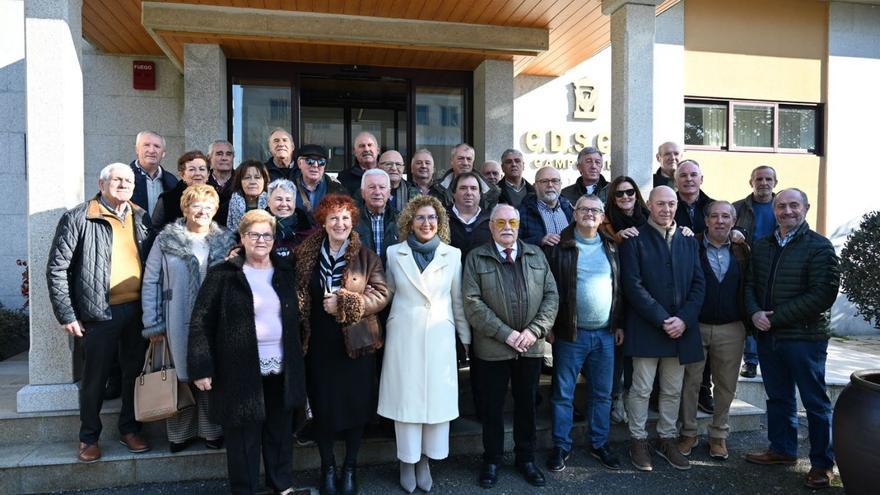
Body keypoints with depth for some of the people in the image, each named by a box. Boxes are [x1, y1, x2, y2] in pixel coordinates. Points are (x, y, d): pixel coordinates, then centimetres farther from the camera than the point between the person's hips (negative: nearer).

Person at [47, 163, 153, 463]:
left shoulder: (141, 218, 8)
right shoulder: (78, 219, -5)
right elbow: (57, 269, -5)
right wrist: (67, 315, -8)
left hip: (138, 310, 4)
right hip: (101, 312, -4)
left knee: (135, 371, 12)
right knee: (95, 376, 7)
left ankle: (130, 429, 29)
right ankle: (89, 437, 25)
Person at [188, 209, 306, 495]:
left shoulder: (285, 272, 8)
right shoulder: (223, 275, -6)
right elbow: (201, 322, -7)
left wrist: (296, 362, 11)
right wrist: (201, 368, -12)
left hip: (281, 369, 4)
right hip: (241, 371, -4)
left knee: (280, 431, 16)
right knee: (243, 435, 6)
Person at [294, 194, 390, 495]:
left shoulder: (366, 257, -3)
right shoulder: (307, 255, 3)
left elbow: (381, 294, -10)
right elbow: (299, 294, 8)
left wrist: (345, 303, -17)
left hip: (356, 342, -1)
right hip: (320, 343, 1)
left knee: (356, 405, 8)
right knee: (322, 405, 9)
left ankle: (350, 467, 27)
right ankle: (327, 466, 28)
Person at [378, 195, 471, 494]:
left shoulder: (452, 254, 2)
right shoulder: (394, 253, 1)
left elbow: (458, 299, 7)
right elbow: (387, 294, 9)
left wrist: (466, 336, 9)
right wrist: (379, 329, 6)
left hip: (440, 336, 1)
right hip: (404, 335, 0)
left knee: (437, 397, 5)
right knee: (406, 397, 5)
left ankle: (425, 460, 22)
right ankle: (407, 461, 22)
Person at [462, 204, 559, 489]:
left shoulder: (536, 254, 8)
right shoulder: (476, 258, -2)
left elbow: (551, 295, 3)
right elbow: (473, 303, -11)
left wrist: (534, 330, -10)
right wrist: (506, 334, -16)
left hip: (531, 346, 3)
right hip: (493, 346, -2)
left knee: (526, 404, 15)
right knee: (493, 406, 10)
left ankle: (526, 459, 31)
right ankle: (492, 461, 27)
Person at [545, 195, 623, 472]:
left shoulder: (610, 247, 8)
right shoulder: (561, 246, -5)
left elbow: (619, 287, 11)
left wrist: (619, 324, 8)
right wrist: (550, 327, -9)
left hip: (605, 334, 4)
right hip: (570, 334, -4)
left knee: (603, 393, 13)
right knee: (563, 394, 6)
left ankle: (598, 444, 30)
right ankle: (561, 447, 20)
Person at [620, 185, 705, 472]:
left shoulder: (689, 241, 11)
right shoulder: (635, 239, -3)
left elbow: (698, 284, 7)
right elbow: (633, 285, -10)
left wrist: (683, 319, -7)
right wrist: (662, 320, -14)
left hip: (682, 328, 4)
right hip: (645, 328, -4)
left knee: (673, 390, 13)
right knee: (641, 388, 3)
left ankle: (667, 439, 27)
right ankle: (638, 440, 17)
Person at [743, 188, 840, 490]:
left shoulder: (819, 247, -8)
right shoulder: (761, 246, 10)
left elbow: (822, 294, -16)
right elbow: (749, 284, 10)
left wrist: (775, 317, -17)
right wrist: (754, 313, -10)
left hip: (805, 337, -5)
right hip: (768, 335, 5)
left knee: (815, 402, 6)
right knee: (778, 397, 17)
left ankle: (822, 463, 20)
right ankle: (782, 449, 32)